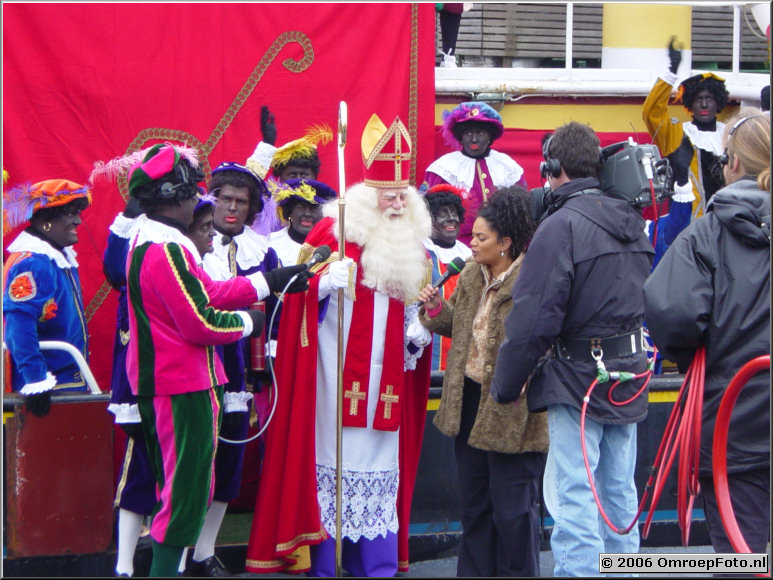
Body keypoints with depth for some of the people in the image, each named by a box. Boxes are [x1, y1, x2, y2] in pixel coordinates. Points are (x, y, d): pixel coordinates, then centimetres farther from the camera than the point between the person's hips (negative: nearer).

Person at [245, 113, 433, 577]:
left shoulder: (413, 245, 14)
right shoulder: (334, 231, -3)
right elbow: (303, 290, -5)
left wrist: (418, 331, 5)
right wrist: (324, 281, -25)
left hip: (387, 377, 5)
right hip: (338, 373, -5)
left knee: (383, 465, 5)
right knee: (333, 461, -6)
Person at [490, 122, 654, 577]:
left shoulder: (560, 226, -15)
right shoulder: (632, 223, 10)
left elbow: (534, 318, -17)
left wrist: (506, 384, -8)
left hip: (577, 378, -8)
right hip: (628, 374, 8)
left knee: (574, 498, -5)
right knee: (619, 493, 14)